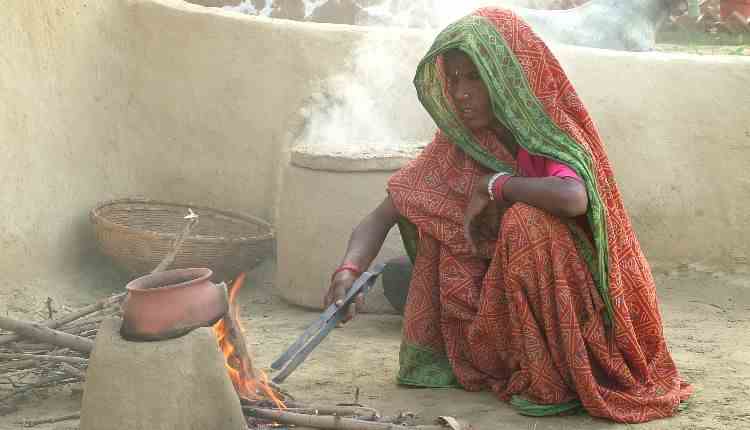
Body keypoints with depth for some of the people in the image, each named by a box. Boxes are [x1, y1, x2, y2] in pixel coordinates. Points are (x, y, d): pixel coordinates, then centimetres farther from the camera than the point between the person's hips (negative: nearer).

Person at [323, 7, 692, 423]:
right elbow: (382, 216, -10)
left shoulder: (551, 135, -18)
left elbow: (574, 199, -41)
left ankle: (556, 380, -16)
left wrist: (493, 185, -26)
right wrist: (349, 269, -30)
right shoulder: (455, 147, -5)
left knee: (526, 222, -31)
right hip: (496, 300, 5)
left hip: (573, 310, -5)